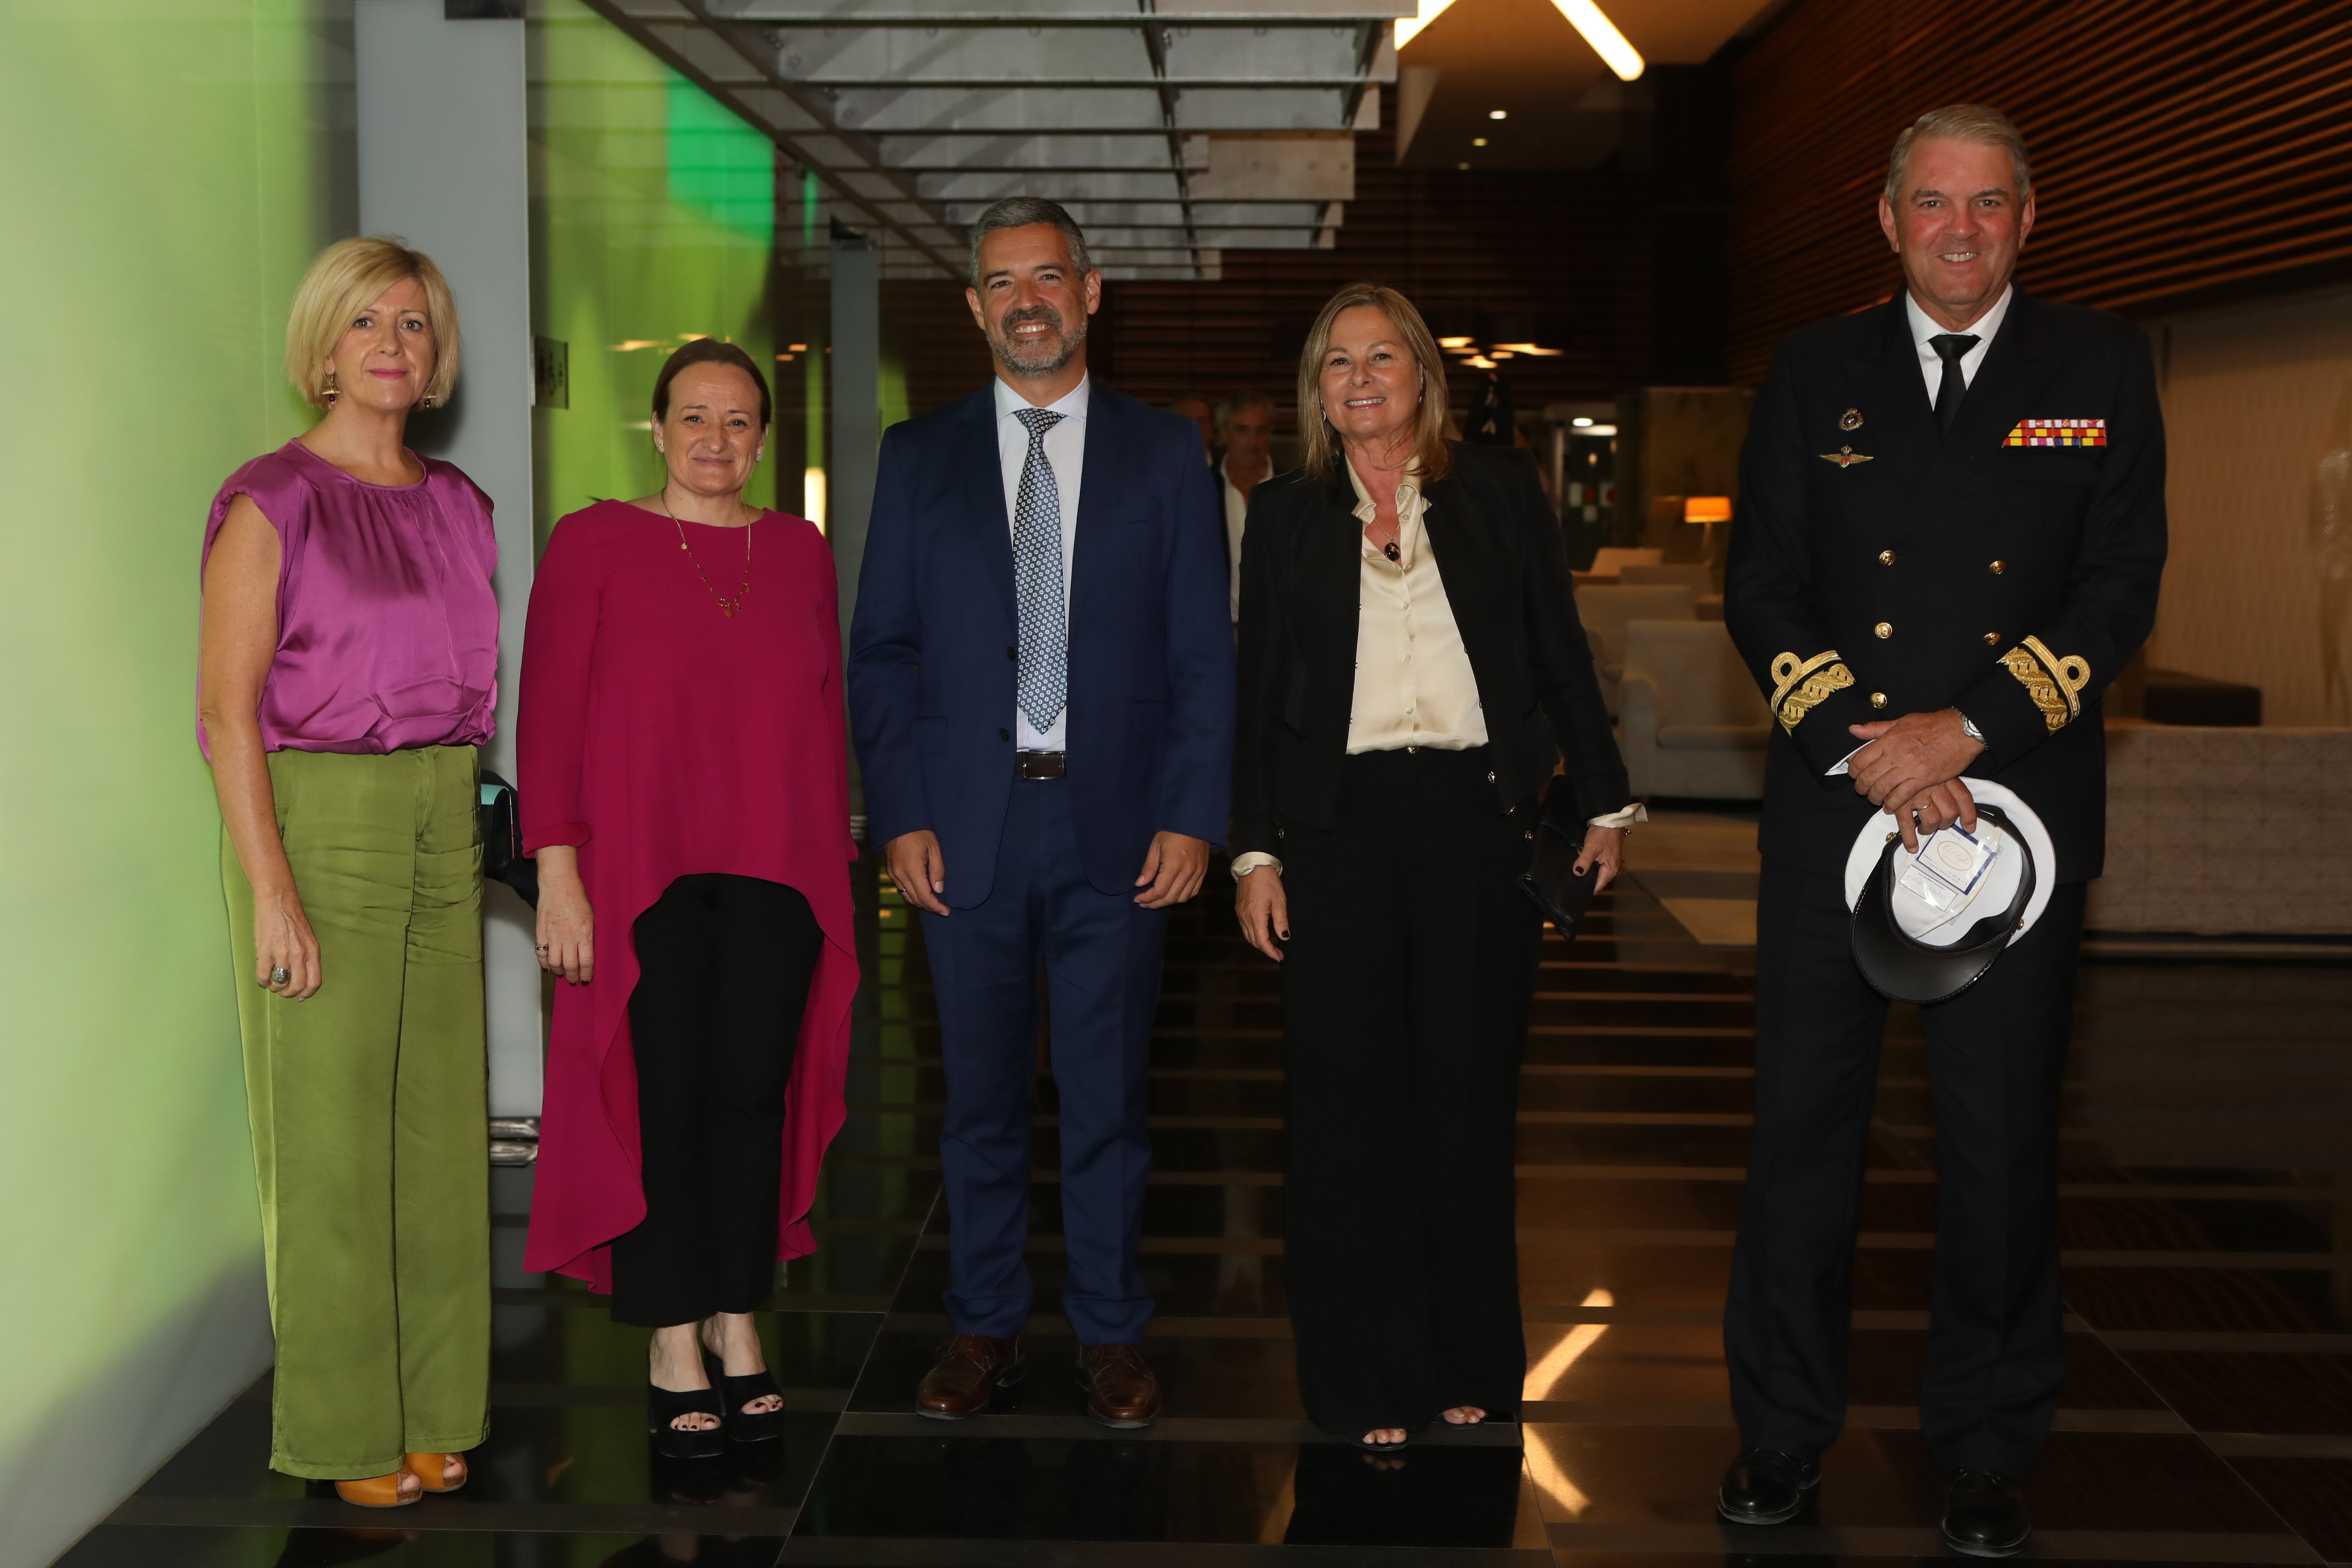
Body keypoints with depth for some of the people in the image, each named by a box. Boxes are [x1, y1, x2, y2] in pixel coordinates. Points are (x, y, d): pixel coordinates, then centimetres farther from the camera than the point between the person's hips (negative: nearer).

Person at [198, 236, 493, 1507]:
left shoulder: (458, 505, 11)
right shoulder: (272, 500, -7)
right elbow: (227, 707, -11)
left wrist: (470, 821, 7)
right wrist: (272, 896, -16)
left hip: (441, 828, 6)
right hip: (315, 822, -6)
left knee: (440, 1125, 9)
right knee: (327, 1136, 0)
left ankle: (432, 1411, 21)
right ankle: (343, 1432, 13)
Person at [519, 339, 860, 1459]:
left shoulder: (799, 551, 10)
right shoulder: (594, 543, 0)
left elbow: (825, 717, 12)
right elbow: (548, 718, -4)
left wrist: (836, 861, 9)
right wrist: (557, 871, -10)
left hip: (777, 875, 3)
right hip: (643, 872, -3)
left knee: (755, 1094, 7)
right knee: (661, 1101, 2)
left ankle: (737, 1321, 21)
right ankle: (673, 1343, 14)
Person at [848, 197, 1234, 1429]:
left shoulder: (1164, 454, 7)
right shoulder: (919, 457, 8)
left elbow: (1203, 652, 4)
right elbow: (881, 649, 6)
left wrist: (1194, 816, -5)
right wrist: (901, 815, -4)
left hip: (1117, 821, -1)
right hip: (968, 823, 1)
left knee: (1109, 1094, 6)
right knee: (981, 1095, 9)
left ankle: (1109, 1333, 20)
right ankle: (984, 1327, 22)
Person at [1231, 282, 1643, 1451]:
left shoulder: (1498, 490, 8)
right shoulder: (1286, 513, 9)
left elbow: (1560, 655, 9)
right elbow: (1257, 690, 8)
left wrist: (1604, 800, 6)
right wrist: (1255, 849, 2)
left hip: (1478, 817, 0)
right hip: (1338, 821, 0)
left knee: (1468, 1088, 5)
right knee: (1347, 1099, 1)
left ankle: (1471, 1363, 19)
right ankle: (1364, 1380, 12)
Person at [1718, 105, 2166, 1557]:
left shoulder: (2102, 369, 5)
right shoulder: (1817, 372, 9)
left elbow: (2120, 591, -2)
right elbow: (1762, 588, 4)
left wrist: (1964, 731, -13)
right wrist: (1865, 744, -10)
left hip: (2018, 799, -1)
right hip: (1834, 798, 1)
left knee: (2004, 1136, 5)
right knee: (1805, 1122, 5)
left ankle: (1987, 1451, 21)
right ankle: (1786, 1434, 20)